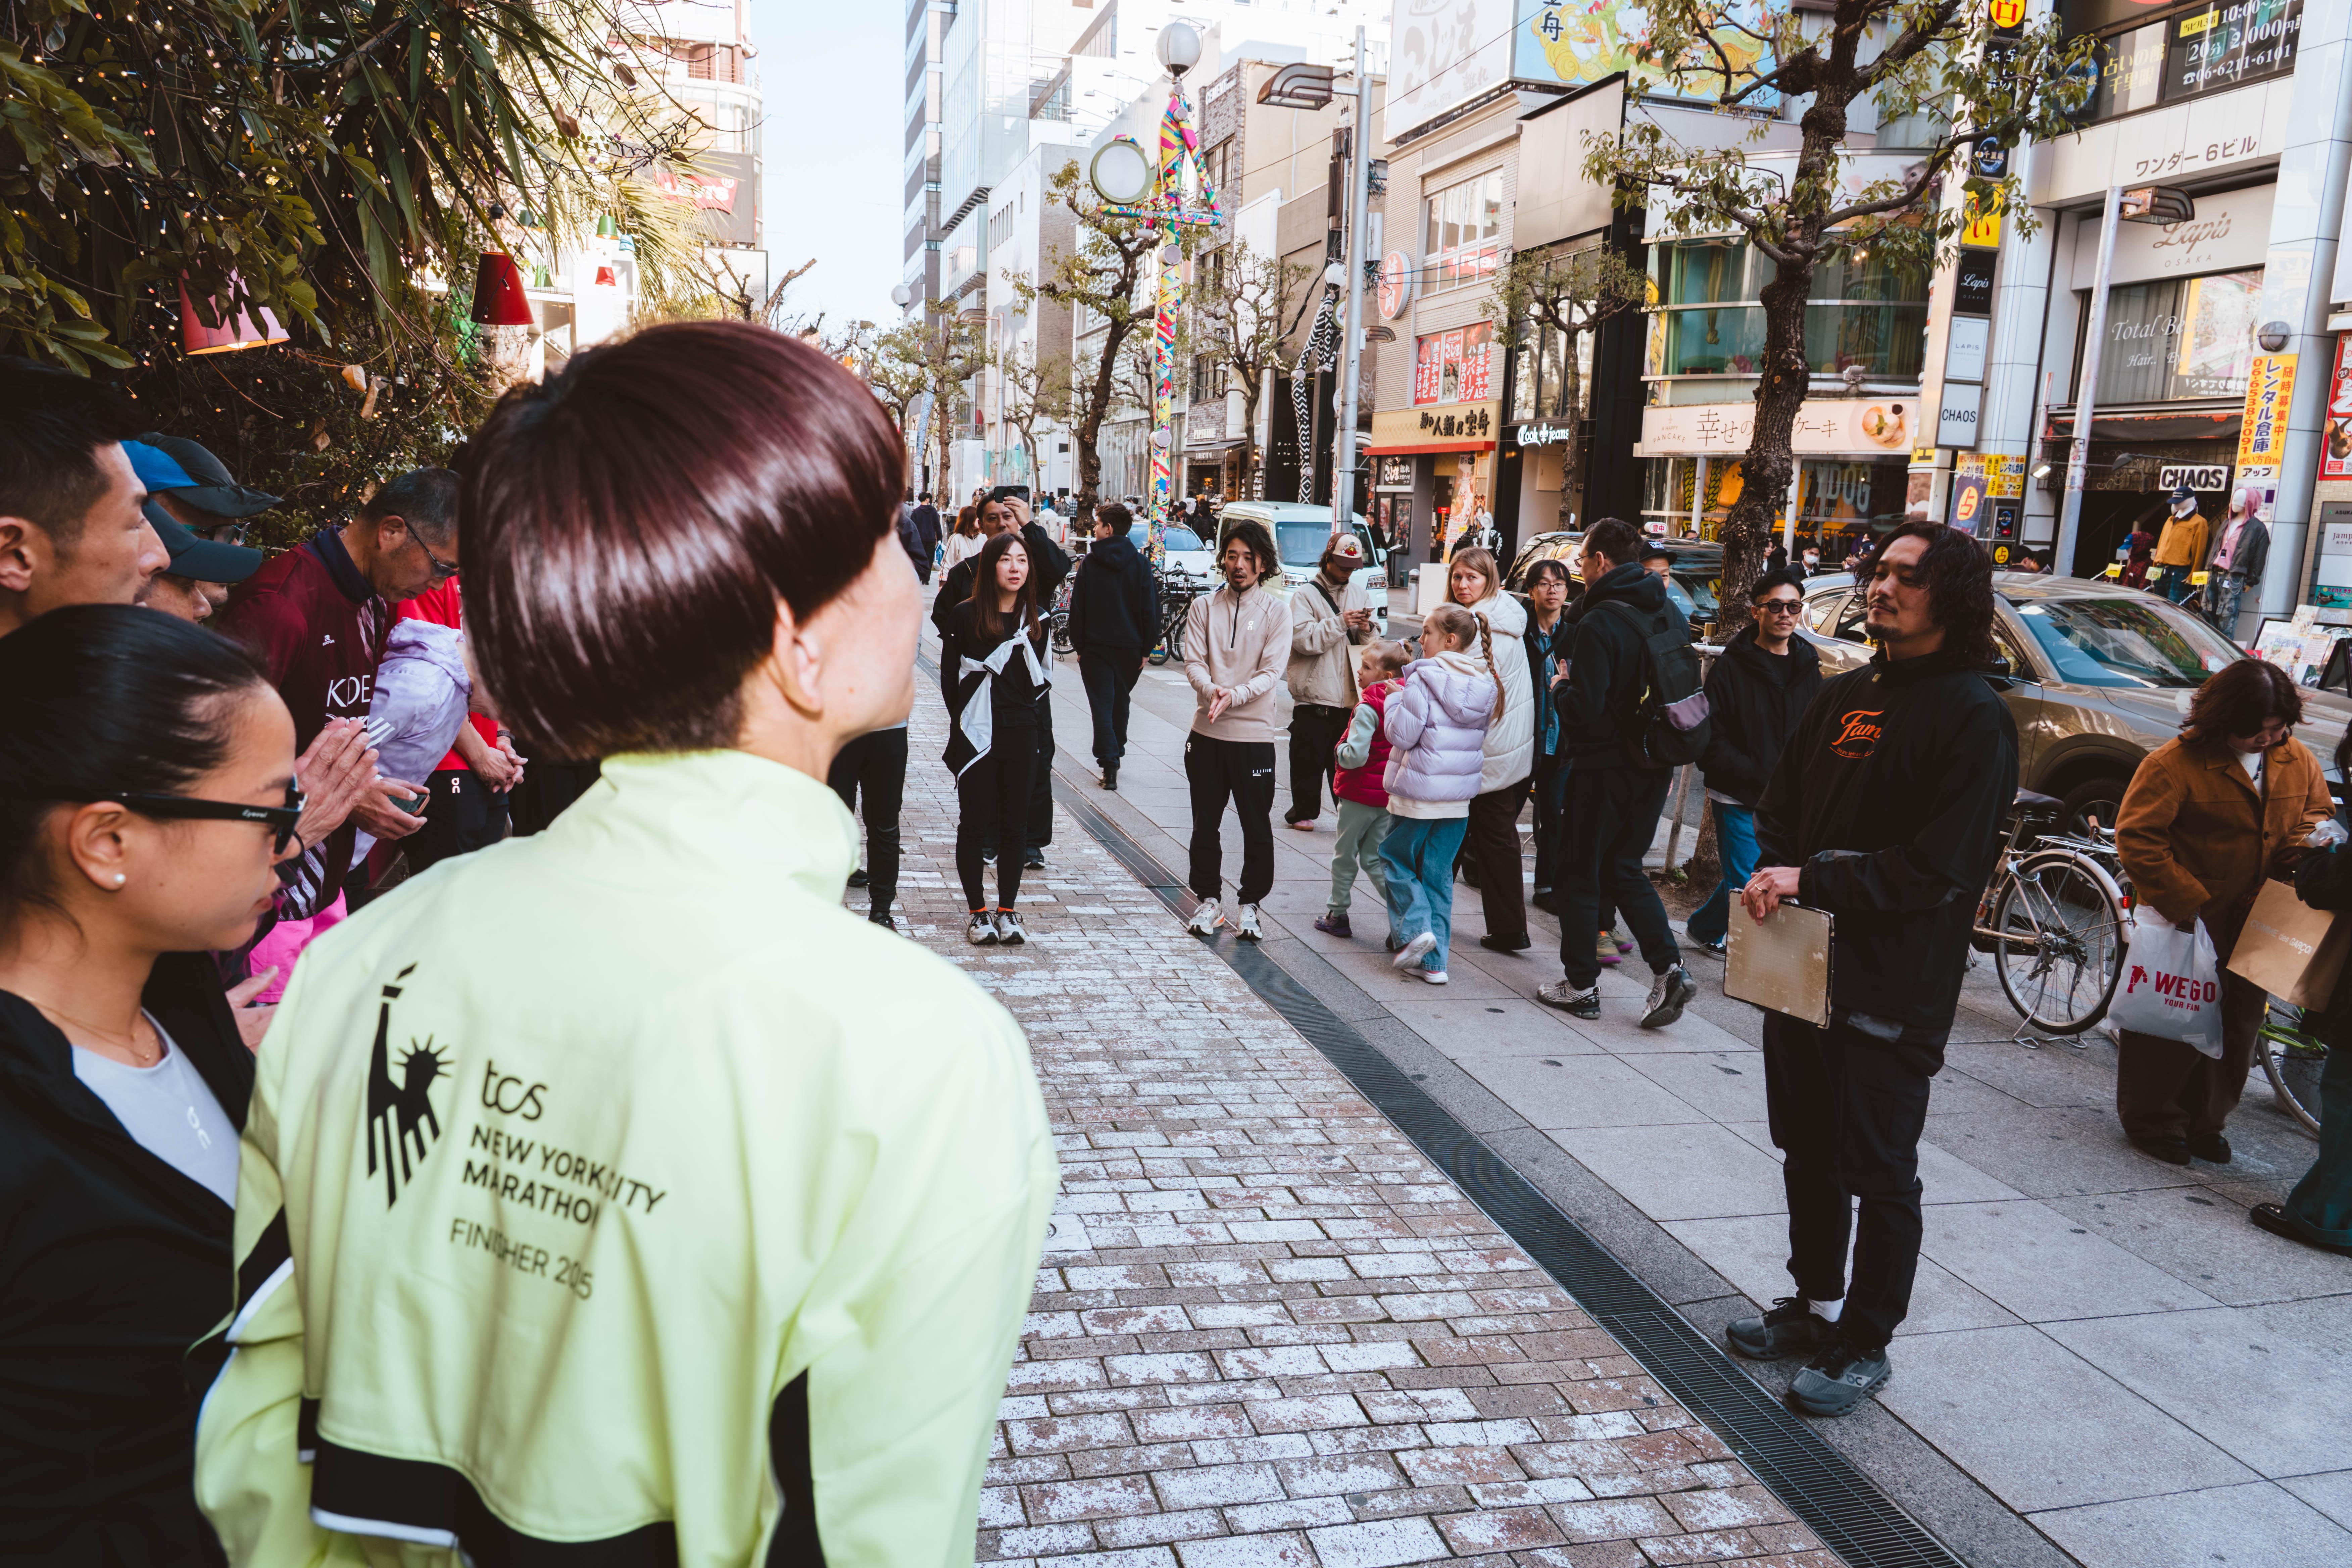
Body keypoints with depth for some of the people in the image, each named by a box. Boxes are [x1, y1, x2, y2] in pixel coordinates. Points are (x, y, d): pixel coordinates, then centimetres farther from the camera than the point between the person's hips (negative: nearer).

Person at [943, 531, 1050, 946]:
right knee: (974, 826, 3)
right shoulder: (966, 615, -5)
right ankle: (979, 912, 14)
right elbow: (949, 673, -2)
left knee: (1014, 826, 7)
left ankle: (1007, 910, 18)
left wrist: (1030, 716, 6)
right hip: (976, 736, -3)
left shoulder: (1035, 621, 7)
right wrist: (962, 719, -2)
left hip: (1021, 737, 3)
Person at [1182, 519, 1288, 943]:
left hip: (1254, 733, -1)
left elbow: (1272, 671, -8)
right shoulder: (1204, 607, 6)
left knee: (1257, 827, 4)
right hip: (1207, 732, 2)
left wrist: (1235, 695, -24)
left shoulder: (1276, 611, 0)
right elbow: (1194, 662, -2)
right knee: (1205, 824, 8)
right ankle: (1209, 900, 23)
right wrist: (1211, 690, -23)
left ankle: (1249, 905, 17)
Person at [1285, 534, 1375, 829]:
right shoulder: (1305, 595, -2)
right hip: (1315, 695, -4)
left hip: (1350, 695, 4)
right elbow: (1304, 639, -17)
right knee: (1309, 760, 2)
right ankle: (1304, 811, 14)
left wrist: (1366, 630, -5)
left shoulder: (1358, 592, 14)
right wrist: (1340, 623, -20)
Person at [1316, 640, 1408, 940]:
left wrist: (1339, 750, -7)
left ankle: (1338, 915, 22)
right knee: (1375, 859, 13)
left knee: (1345, 855, 11)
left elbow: (1356, 755, -25)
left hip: (1360, 793, -7)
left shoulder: (1368, 708, -20)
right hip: (1390, 794, 7)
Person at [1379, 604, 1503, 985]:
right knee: (1439, 872, 12)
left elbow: (1402, 735, -17)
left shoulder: (1425, 678, -16)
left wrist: (1395, 700, 0)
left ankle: (1415, 927, -3)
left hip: (1420, 790, -6)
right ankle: (1434, 960, 14)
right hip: (1460, 795, 6)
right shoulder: (1486, 684, 5)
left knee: (1396, 856, 14)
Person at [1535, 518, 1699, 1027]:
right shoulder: (1673, 617, 6)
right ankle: (1668, 968, 6)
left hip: (1603, 769, -7)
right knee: (1624, 870, 19)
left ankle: (1581, 985, 14)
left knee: (1579, 875, 7)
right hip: (1653, 770, 7)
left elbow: (1584, 708, -22)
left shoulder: (1600, 624, -19)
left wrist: (1562, 689, -2)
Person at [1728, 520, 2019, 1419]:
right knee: (1807, 1154, 18)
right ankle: (1815, 1305, 35)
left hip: (1894, 989, -7)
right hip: (1804, 965, 7)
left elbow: (1940, 865, -19)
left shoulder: (1974, 716, -12)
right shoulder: (1845, 695, 11)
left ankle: (1865, 1345, 21)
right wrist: (1777, 877, -3)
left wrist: (1813, 880, -20)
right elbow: (1781, 805, 16)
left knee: (1880, 1175, 6)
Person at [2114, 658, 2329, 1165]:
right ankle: (2153, 1122, 18)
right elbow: (2136, 838, -18)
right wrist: (2184, 901, -20)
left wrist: (2305, 847, -4)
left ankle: (2204, 1122, 29)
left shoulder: (2299, 761, 2)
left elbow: (2319, 811, 19)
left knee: (2238, 1024, 13)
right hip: (2187, 918, -6)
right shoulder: (2176, 762, -17)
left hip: (2256, 921, 6)